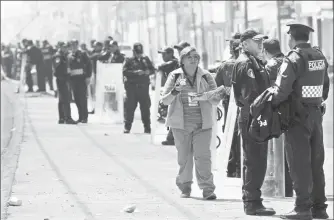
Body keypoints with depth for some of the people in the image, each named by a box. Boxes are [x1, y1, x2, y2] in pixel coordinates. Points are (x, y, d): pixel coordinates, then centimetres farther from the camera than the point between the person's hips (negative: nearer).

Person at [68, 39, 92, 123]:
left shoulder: (82, 54, 0)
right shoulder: (69, 56, 12)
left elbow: (89, 65, -2)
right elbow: (68, 67, 12)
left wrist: (88, 77, -9)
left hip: (81, 78, -4)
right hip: (73, 78, 4)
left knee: (82, 97, -6)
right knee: (77, 98, 4)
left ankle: (84, 117, -2)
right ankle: (80, 117, 10)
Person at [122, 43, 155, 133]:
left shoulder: (146, 59, 13)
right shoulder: (129, 60, 2)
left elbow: (152, 70, 11)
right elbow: (125, 72, -9)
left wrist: (147, 72, -10)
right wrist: (135, 72, -20)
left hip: (143, 87, 3)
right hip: (132, 87, -3)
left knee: (145, 107, 6)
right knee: (129, 107, -5)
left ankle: (147, 127, 15)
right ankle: (127, 127, 1)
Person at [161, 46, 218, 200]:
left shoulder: (205, 76, 5)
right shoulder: (175, 76, 3)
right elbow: (164, 100, 3)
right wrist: (174, 92, -16)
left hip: (202, 124, 0)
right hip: (181, 124, 0)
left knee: (203, 155, -8)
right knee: (184, 157, 5)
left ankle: (207, 188, -7)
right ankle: (185, 187, 19)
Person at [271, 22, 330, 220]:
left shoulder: (293, 59, -15)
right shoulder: (320, 57, 9)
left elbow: (282, 90, -20)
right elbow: (326, 86, 16)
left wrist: (270, 105, -6)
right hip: (316, 114, 7)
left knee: (299, 163, -4)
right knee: (316, 162, 12)